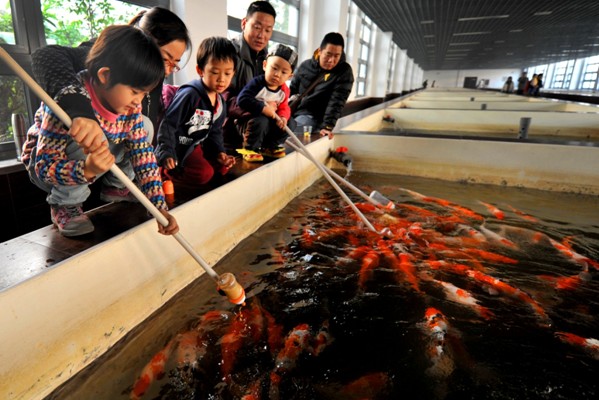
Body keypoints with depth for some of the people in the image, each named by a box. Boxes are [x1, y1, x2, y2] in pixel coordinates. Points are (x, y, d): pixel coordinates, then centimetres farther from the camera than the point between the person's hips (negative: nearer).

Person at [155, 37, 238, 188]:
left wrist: (219, 152, 0)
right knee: (204, 173, -23)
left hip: (196, 146, 9)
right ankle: (164, 170, -6)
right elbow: (168, 124, -22)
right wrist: (166, 153, -31)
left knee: (222, 167, 5)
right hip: (178, 148, -9)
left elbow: (215, 132, 15)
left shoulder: (220, 102, 5)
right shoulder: (189, 94, -22)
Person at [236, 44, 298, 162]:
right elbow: (242, 99, -31)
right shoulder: (257, 83, -21)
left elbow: (284, 108, 6)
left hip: (270, 121, 7)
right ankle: (250, 150, -16)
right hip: (247, 121, -6)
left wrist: (283, 117, -18)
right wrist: (265, 109, -33)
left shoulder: (284, 90, -2)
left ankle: (270, 147, 12)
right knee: (261, 121, -35)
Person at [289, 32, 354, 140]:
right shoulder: (305, 65, 8)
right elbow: (292, 89, 20)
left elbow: (336, 102, -15)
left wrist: (327, 126, -26)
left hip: (313, 117, -5)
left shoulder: (344, 71, -5)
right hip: (292, 112, 5)